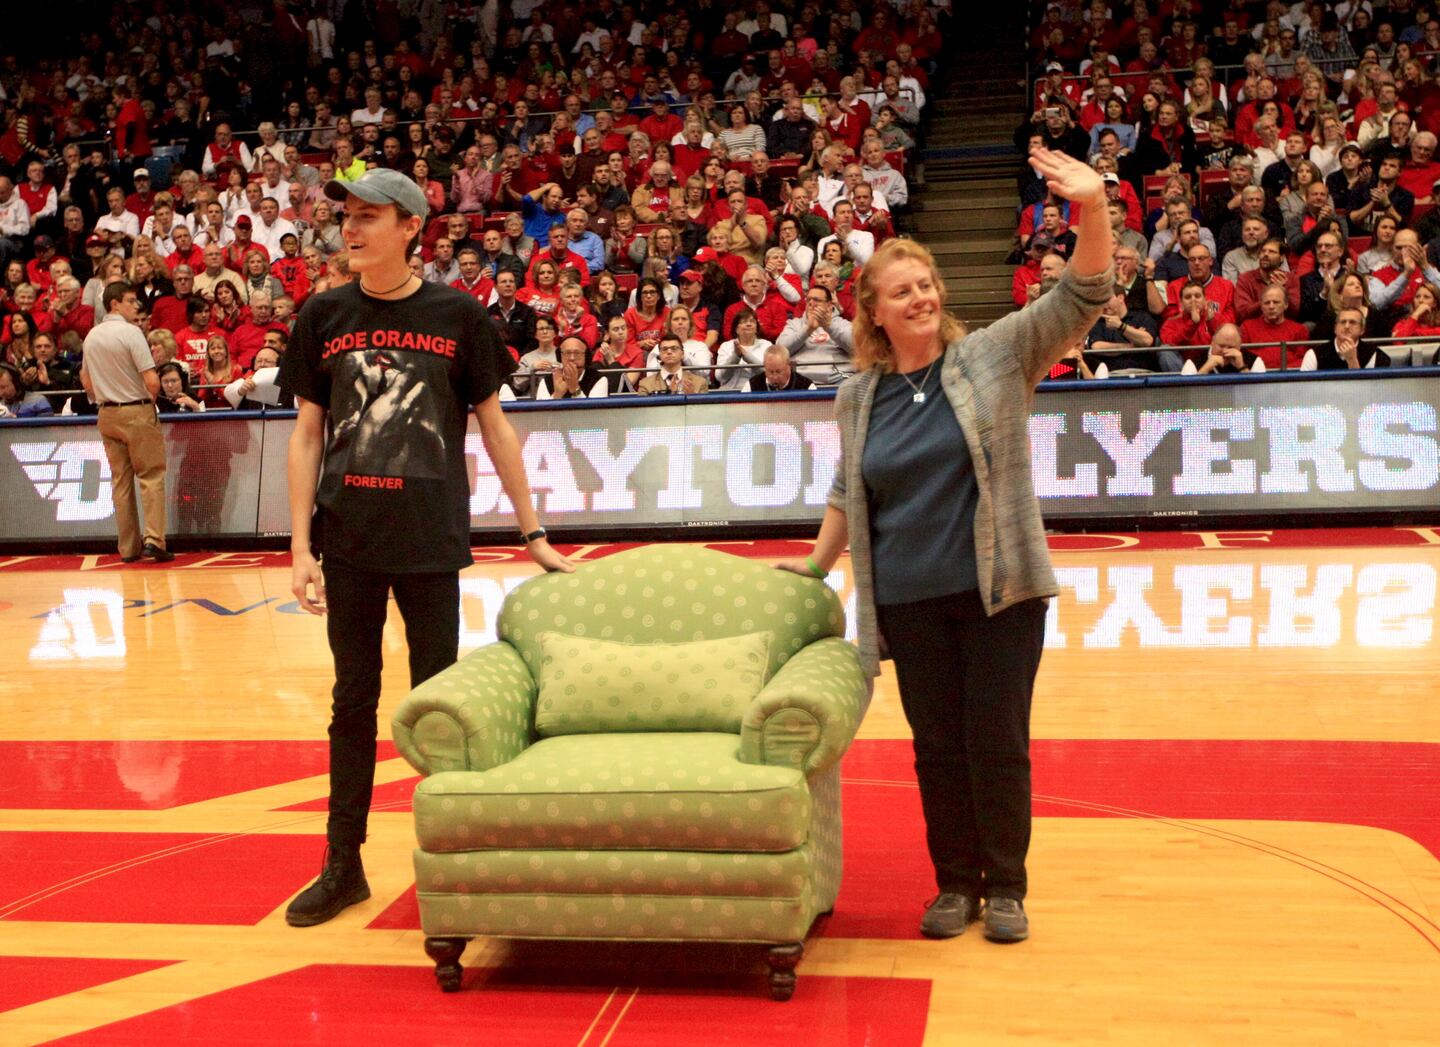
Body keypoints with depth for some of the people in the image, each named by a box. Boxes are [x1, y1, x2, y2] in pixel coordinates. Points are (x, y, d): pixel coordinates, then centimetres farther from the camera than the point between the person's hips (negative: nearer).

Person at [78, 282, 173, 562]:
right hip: (137, 412, -6)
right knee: (151, 476, 0)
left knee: (120, 481, 9)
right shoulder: (131, 332, -13)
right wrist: (150, 399, 1)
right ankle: (153, 539, -11)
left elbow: (87, 383, 14)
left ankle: (129, 547, 11)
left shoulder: (91, 337, 7)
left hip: (107, 414, 6)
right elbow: (152, 382, -18)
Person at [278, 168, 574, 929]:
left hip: (431, 542, -2)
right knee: (353, 701, 11)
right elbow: (307, 433, 6)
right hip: (348, 543, 2)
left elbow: (494, 426, 4)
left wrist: (532, 532, 3)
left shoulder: (459, 317, -2)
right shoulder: (323, 317, 3)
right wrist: (300, 545, -1)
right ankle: (342, 865, 21)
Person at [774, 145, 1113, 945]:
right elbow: (847, 492, 21)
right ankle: (955, 883, 24)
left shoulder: (997, 356, 0)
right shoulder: (857, 397, 9)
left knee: (998, 743, 2)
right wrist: (818, 564, 23)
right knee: (937, 748, 9)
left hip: (998, 592, -2)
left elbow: (1081, 298, -11)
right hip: (911, 603, 3)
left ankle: (1005, 886, 19)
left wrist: (1092, 210, -26)